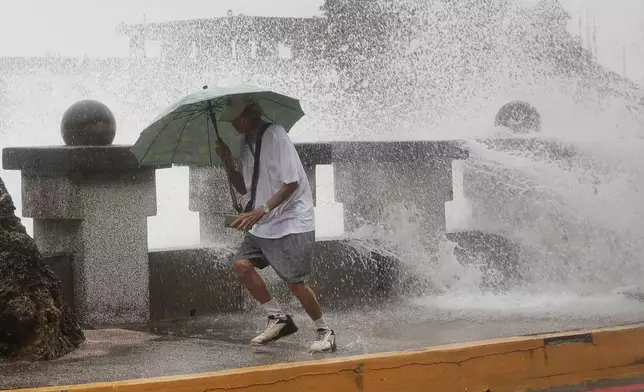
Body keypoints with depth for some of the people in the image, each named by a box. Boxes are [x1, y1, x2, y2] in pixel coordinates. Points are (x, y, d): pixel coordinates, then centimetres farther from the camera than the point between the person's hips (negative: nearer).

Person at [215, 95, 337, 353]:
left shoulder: (275, 135, -15)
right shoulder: (247, 144, 11)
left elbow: (291, 183, -21)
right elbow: (243, 188, 18)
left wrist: (261, 211, -27)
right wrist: (228, 162, 2)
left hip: (292, 221, -8)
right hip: (264, 225, 9)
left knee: (295, 282, -10)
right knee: (242, 264, -6)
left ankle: (324, 331, 9)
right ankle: (278, 319, 7)